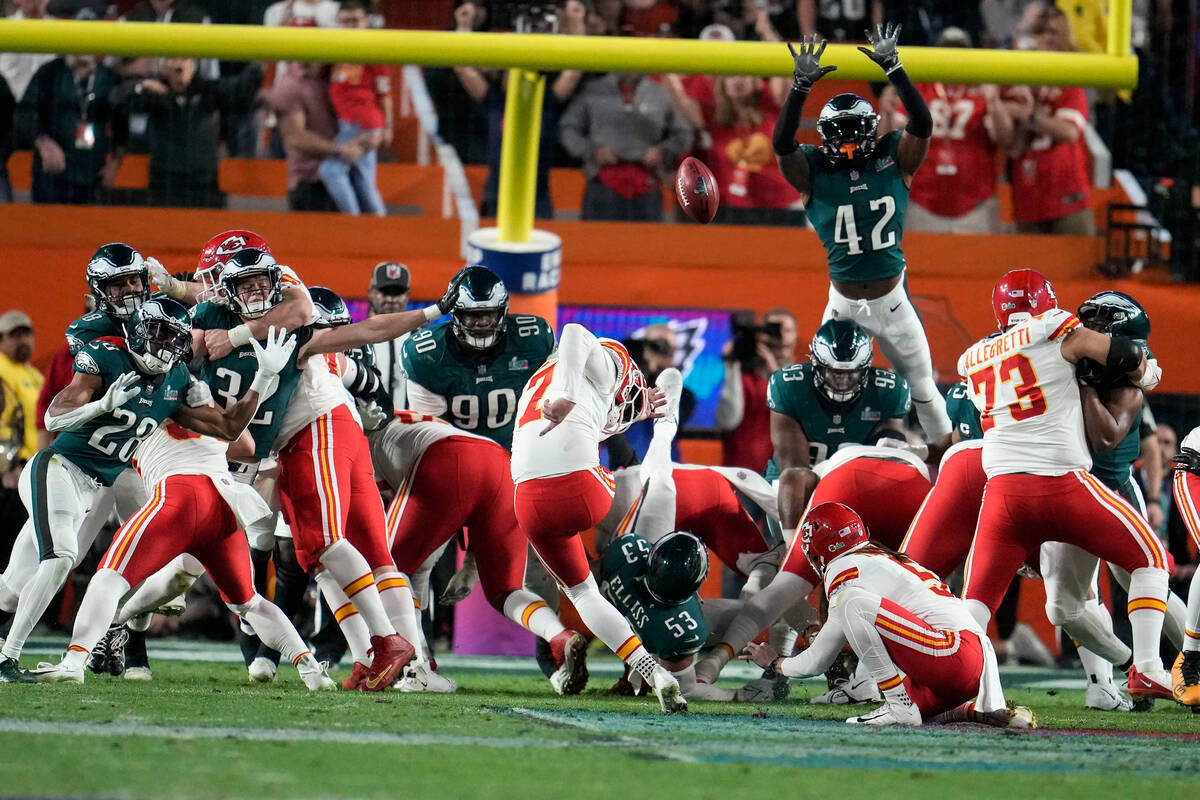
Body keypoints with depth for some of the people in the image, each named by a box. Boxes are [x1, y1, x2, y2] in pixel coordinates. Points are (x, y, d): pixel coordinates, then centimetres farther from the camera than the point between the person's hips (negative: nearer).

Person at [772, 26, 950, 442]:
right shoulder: (813, 170, -8)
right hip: (843, 305, -1)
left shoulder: (895, 159, -6)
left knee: (924, 391, 16)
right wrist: (801, 86, -35)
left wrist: (893, 69, -30)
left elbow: (922, 124, -20)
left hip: (892, 301, 1)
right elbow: (782, 143, -25)